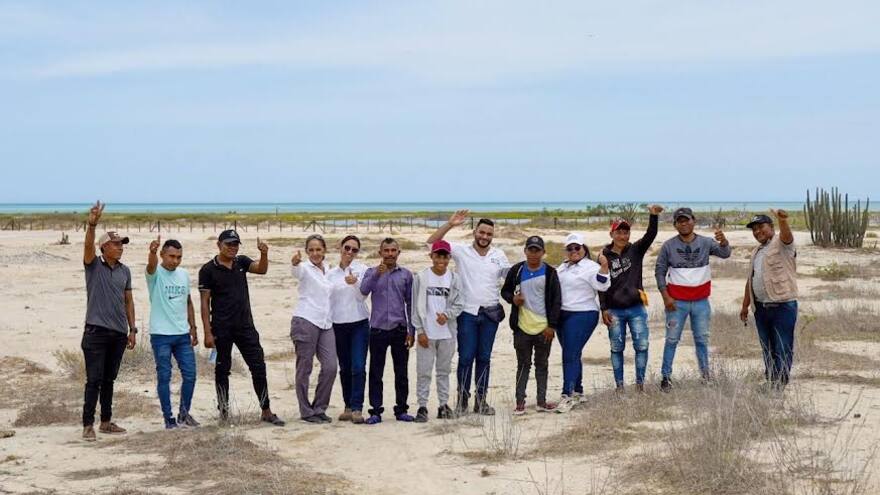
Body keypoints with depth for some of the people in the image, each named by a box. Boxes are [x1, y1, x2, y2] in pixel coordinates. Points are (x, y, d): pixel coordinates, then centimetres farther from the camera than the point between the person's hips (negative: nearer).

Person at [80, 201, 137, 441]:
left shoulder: (125, 271, 12)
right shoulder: (94, 265, -2)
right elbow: (88, 245, -22)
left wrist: (132, 329, 11)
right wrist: (92, 224, -39)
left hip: (119, 333, 5)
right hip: (96, 331, -5)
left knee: (109, 379, 12)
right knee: (94, 380, -6)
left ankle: (106, 422, 20)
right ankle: (88, 425, -2)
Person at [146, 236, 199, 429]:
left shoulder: (184, 275, 9)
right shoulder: (156, 274, -7)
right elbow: (151, 265, -32)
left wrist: (193, 328, 14)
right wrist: (152, 251, -55)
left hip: (183, 334, 5)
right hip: (161, 335, -5)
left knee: (190, 375, 5)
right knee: (164, 377, 0)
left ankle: (184, 413, 21)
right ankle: (169, 418, 7)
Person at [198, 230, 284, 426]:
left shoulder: (242, 262, 8)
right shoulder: (208, 270, -4)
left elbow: (261, 269, -9)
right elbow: (205, 302, -6)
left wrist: (264, 254, -30)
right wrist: (207, 332, -11)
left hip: (245, 326, 4)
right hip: (222, 329, -4)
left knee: (258, 367, 1)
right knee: (222, 369, 6)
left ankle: (266, 412, 5)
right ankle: (224, 410, 18)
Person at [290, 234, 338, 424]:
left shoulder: (328, 269, 15)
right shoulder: (305, 268, -4)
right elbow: (296, 272, -29)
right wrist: (295, 263, -51)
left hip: (325, 323, 6)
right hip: (306, 321, -6)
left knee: (330, 367, -2)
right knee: (304, 368, 0)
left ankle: (319, 408, 11)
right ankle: (306, 411, 8)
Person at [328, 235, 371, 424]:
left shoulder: (361, 269, -1)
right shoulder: (331, 274, 8)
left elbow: (362, 296, -9)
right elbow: (328, 299, 14)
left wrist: (355, 283, -28)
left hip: (359, 323, -3)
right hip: (338, 324, 3)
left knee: (358, 367, -11)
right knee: (344, 368, 9)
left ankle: (357, 408, -11)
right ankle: (348, 406, 17)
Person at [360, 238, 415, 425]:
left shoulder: (406, 275, 8)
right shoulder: (372, 273, 6)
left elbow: (410, 303, 9)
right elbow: (364, 290, -14)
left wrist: (411, 330, 4)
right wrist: (377, 274, -28)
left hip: (399, 329, 1)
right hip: (378, 329, -1)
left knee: (401, 372, 5)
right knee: (376, 372, 2)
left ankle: (401, 410, 14)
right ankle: (376, 411, 7)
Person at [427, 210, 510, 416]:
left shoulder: (499, 255, 6)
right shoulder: (462, 251, -2)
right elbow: (431, 243, -7)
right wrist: (450, 224, -16)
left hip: (490, 314, 3)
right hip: (467, 313, -2)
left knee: (484, 358, 9)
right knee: (466, 357, -1)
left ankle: (481, 400, 15)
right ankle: (462, 399, 7)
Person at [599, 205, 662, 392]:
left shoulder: (635, 250, 3)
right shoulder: (605, 257, 0)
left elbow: (650, 235, -14)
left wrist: (654, 216, -30)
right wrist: (604, 309, -5)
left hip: (636, 308, 1)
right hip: (615, 311, 0)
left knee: (642, 345, -2)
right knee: (617, 348, 6)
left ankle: (640, 383, 9)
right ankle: (619, 385, 14)